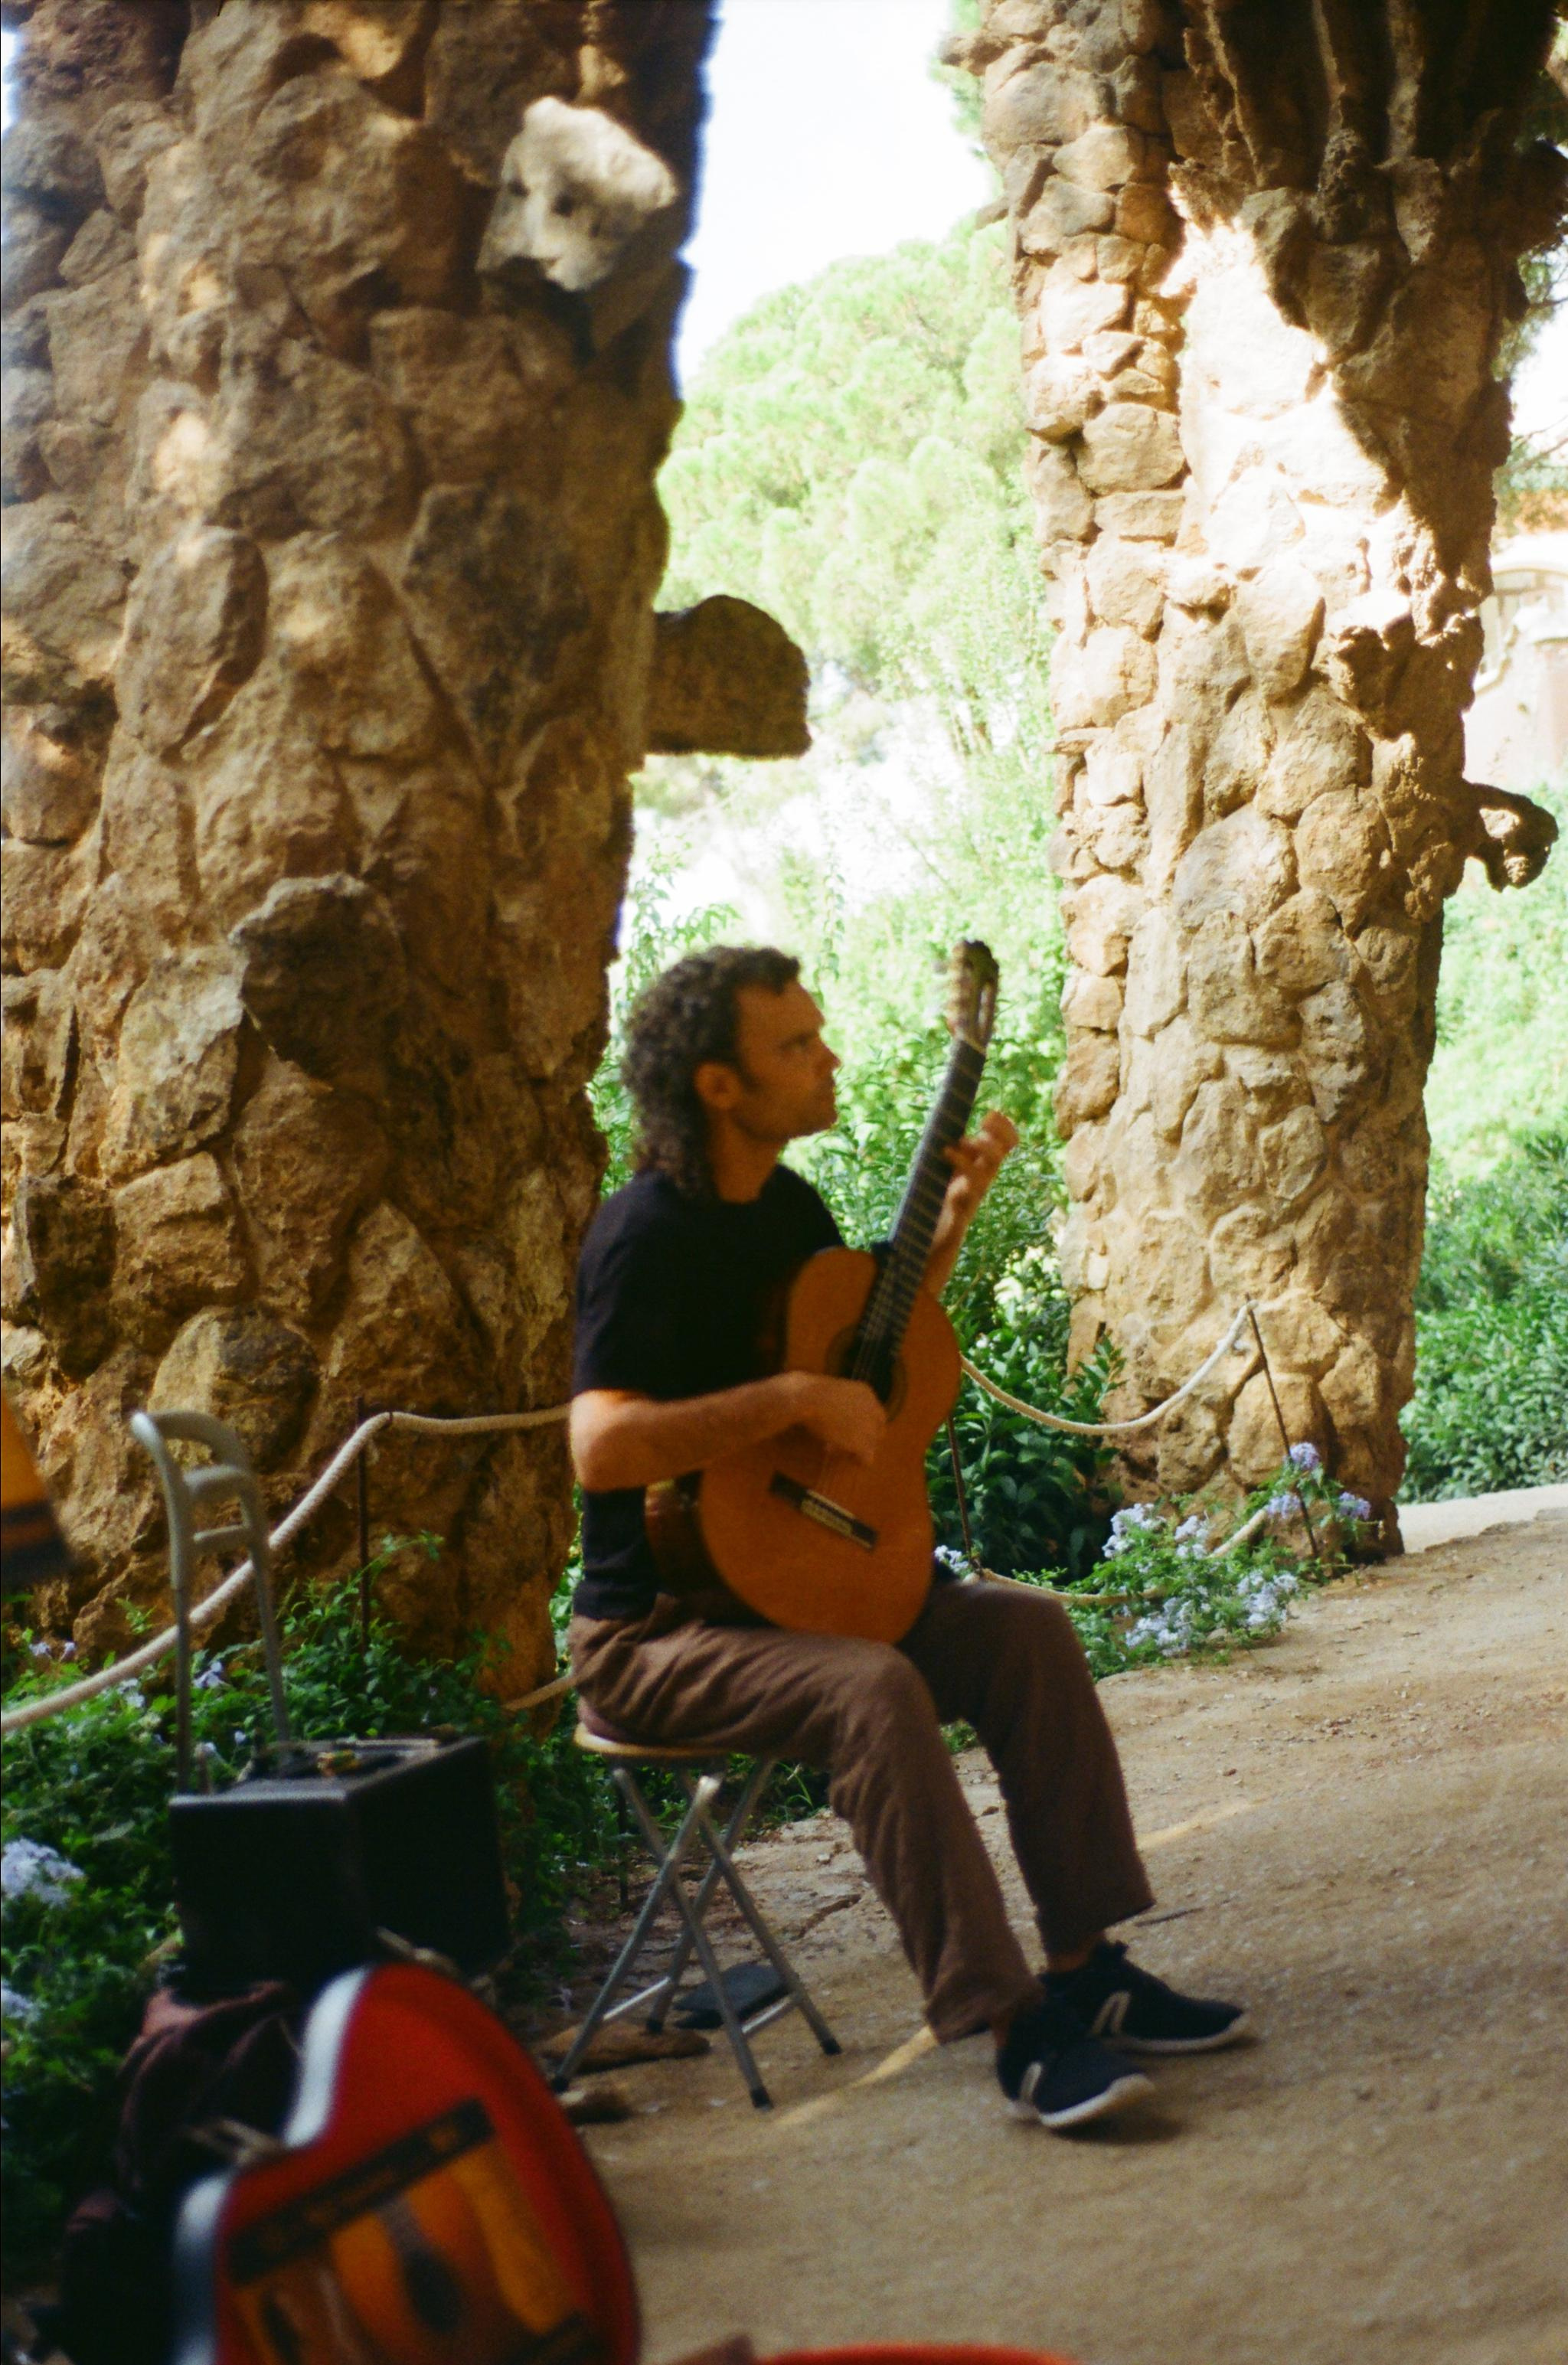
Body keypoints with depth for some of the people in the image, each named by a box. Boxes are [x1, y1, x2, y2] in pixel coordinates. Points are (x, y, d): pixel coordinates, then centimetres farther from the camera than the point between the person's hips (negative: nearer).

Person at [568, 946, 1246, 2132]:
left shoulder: (787, 1203, 8)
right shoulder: (648, 1236, -20)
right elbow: (602, 1446, -33)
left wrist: (956, 1219, 13)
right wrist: (795, 1399, -30)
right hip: (654, 1626, -9)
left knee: (1029, 1628, -4)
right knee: (876, 1690, -32)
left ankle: (1086, 1968, -1)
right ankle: (1015, 2030, -28)